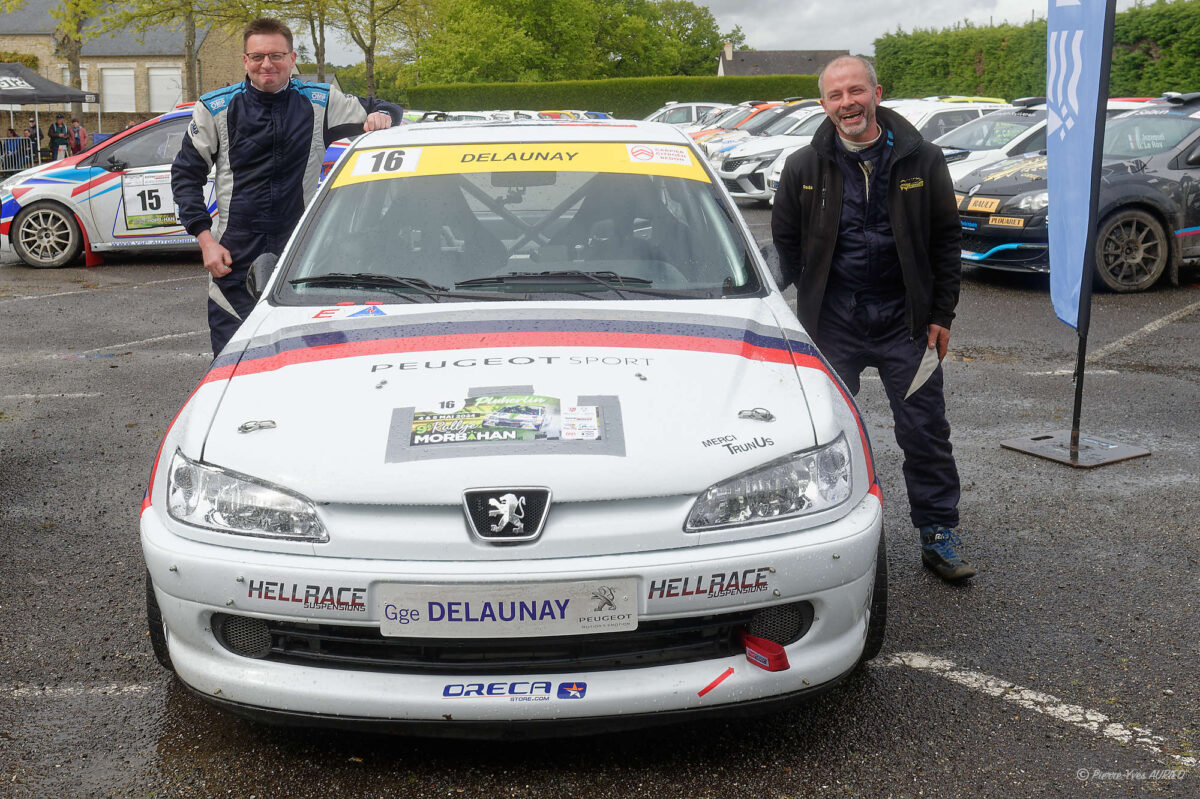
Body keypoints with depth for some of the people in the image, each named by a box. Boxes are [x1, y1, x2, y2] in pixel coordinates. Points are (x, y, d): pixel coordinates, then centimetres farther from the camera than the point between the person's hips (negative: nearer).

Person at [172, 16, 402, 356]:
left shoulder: (320, 102, 6)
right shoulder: (215, 109, 3)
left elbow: (384, 112, 15)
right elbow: (186, 174, 7)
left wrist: (382, 115, -11)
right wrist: (205, 238, -4)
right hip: (233, 258, 0)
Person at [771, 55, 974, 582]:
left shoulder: (921, 159, -2)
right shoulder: (805, 167, 0)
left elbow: (946, 240, 4)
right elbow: (785, 237, 11)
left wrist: (941, 314, 0)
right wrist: (815, 298, 8)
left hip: (904, 319, 0)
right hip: (832, 321, 1)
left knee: (925, 430, 2)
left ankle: (938, 534, 14)